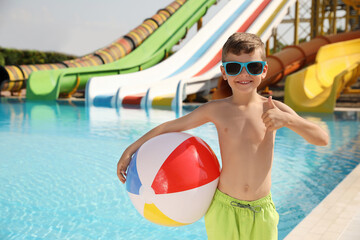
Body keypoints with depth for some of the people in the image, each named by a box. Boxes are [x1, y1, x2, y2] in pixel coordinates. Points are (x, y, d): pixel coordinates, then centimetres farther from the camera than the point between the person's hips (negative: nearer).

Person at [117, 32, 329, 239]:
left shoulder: (273, 109, -6)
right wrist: (131, 149, 3)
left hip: (262, 211, 1)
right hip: (224, 209, 0)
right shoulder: (216, 110, -5)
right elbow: (171, 126, 4)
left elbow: (323, 139, -8)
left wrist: (287, 119, -25)